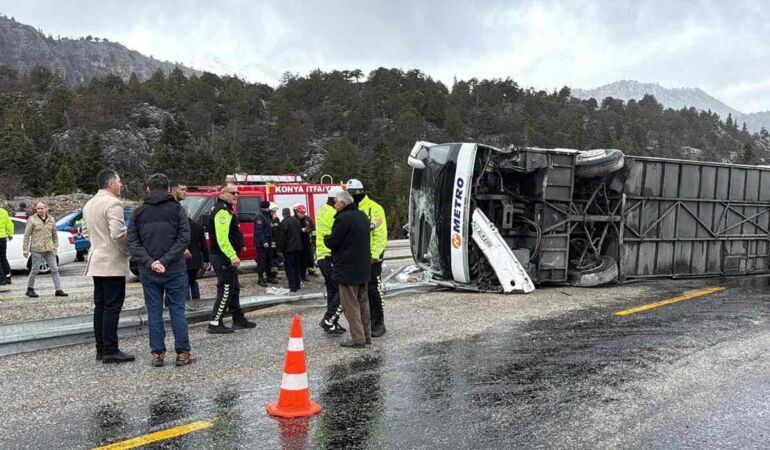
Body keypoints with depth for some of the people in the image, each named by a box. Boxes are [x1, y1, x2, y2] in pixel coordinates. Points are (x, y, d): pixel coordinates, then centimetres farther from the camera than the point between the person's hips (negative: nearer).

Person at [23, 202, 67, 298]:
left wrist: (55, 246, 9)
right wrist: (25, 249, -4)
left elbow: (55, 235, 15)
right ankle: (30, 289, 19)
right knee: (35, 270, 2)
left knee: (55, 269, 1)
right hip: (37, 249, -4)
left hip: (49, 249, 4)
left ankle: (58, 290, 4)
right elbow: (27, 235, -1)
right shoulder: (32, 220, -2)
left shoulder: (51, 220, 9)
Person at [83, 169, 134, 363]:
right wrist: (128, 250, -7)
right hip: (113, 263, -9)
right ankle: (110, 351, -3)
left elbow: (86, 232, 20)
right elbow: (117, 234, -22)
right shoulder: (113, 203, -15)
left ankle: (101, 349, 17)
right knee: (112, 307, -5)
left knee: (100, 306, 12)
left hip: (96, 261, 9)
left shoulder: (89, 204, 14)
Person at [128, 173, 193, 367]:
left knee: (154, 312, 9)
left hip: (148, 273, 2)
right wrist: (165, 261, -13)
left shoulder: (139, 212, 6)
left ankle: (157, 353, 12)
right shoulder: (177, 209, -1)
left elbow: (132, 241, -2)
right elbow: (184, 238, -11)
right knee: (177, 311, 5)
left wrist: (150, 262, -10)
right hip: (175, 271, -2)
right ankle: (182, 353, 7)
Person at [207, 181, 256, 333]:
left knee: (234, 289, 17)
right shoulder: (222, 211, -16)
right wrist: (232, 256, -31)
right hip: (223, 257, -11)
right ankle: (215, 324, -3)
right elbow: (222, 237, -27)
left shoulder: (225, 210, 18)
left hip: (227, 257, 11)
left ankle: (239, 320, 26)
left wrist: (233, 255, 21)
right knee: (225, 290, -7)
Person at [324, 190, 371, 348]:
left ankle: (358, 338, -1)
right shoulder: (362, 216, 11)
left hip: (348, 268, -9)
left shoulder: (343, 218, -18)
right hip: (363, 268, 9)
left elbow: (332, 242, -16)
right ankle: (366, 335, 23)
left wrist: (326, 238, 6)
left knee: (350, 304, -2)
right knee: (362, 302, 16)